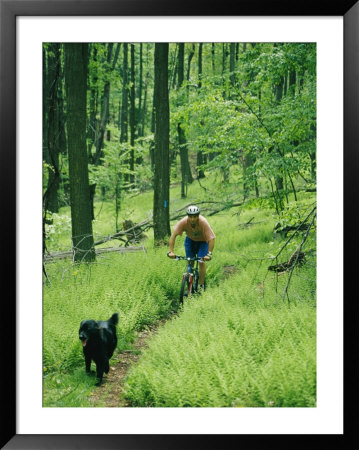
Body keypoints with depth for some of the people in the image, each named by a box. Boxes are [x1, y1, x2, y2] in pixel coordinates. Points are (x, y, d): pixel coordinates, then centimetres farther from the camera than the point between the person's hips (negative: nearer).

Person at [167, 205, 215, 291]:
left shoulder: (203, 223, -37)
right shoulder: (183, 222, -32)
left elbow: (211, 238, -38)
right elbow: (174, 235, -33)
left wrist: (209, 254, -48)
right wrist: (171, 251, -42)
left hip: (202, 241, -2)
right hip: (190, 240, 2)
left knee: (201, 262, -14)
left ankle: (201, 286, -5)